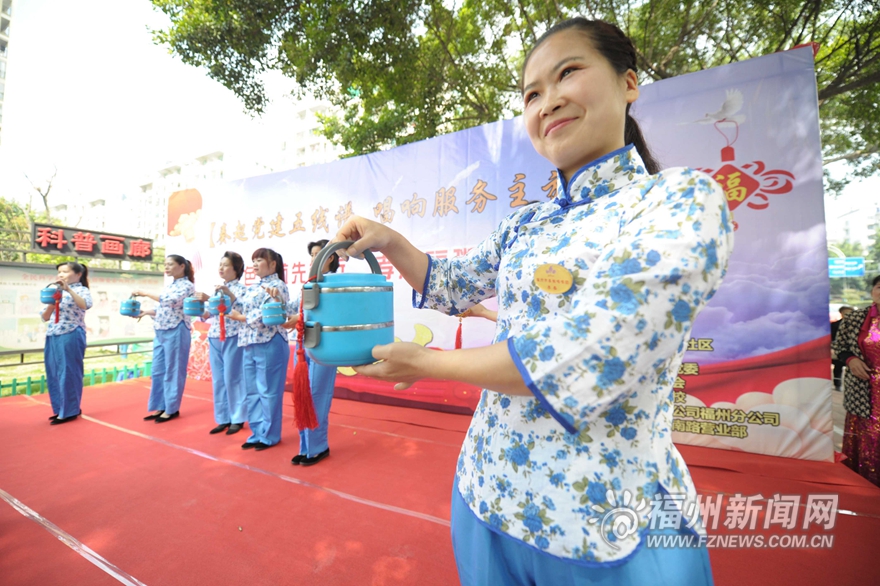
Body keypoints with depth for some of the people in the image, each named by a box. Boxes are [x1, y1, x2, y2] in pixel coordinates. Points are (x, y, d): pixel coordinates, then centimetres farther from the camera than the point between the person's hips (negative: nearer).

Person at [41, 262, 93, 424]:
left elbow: (86, 305, -25)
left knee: (68, 373, -1)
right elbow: (45, 317, 14)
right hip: (52, 336, 7)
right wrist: (51, 303, -3)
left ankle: (69, 411, 8)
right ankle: (60, 409, 23)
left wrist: (68, 289, -26)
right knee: (53, 373, 11)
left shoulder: (81, 290, -2)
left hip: (71, 336, -7)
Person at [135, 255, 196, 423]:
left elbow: (172, 302, -22)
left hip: (176, 332, -8)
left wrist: (146, 293, -18)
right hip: (161, 332, 8)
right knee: (157, 371, 12)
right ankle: (161, 407, 23)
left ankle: (172, 409, 12)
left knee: (173, 372, 1)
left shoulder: (187, 285, -8)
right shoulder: (169, 285, 16)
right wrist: (145, 312, 4)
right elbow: (163, 309, 19)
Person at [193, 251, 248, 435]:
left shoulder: (241, 289, -4)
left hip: (232, 338, -6)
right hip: (214, 338, 6)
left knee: (232, 378, 0)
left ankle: (237, 418, 14)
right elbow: (210, 315, 14)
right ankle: (224, 418, 21)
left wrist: (229, 294, -30)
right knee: (218, 380, 10)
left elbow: (240, 310, -18)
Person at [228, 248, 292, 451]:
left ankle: (270, 435, 15)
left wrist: (240, 317, -8)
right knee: (252, 392, 13)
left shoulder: (277, 286, -8)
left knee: (268, 391, 1)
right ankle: (257, 433, 26)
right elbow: (241, 307, 15)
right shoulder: (252, 288, 17)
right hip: (250, 344, 8)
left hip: (270, 344, -8)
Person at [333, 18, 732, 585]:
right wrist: (389, 240, 0)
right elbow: (450, 287, 17)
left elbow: (582, 364, -25)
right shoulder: (524, 226, 5)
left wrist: (424, 362, -13)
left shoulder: (683, 198, -14)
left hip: (605, 522, -5)